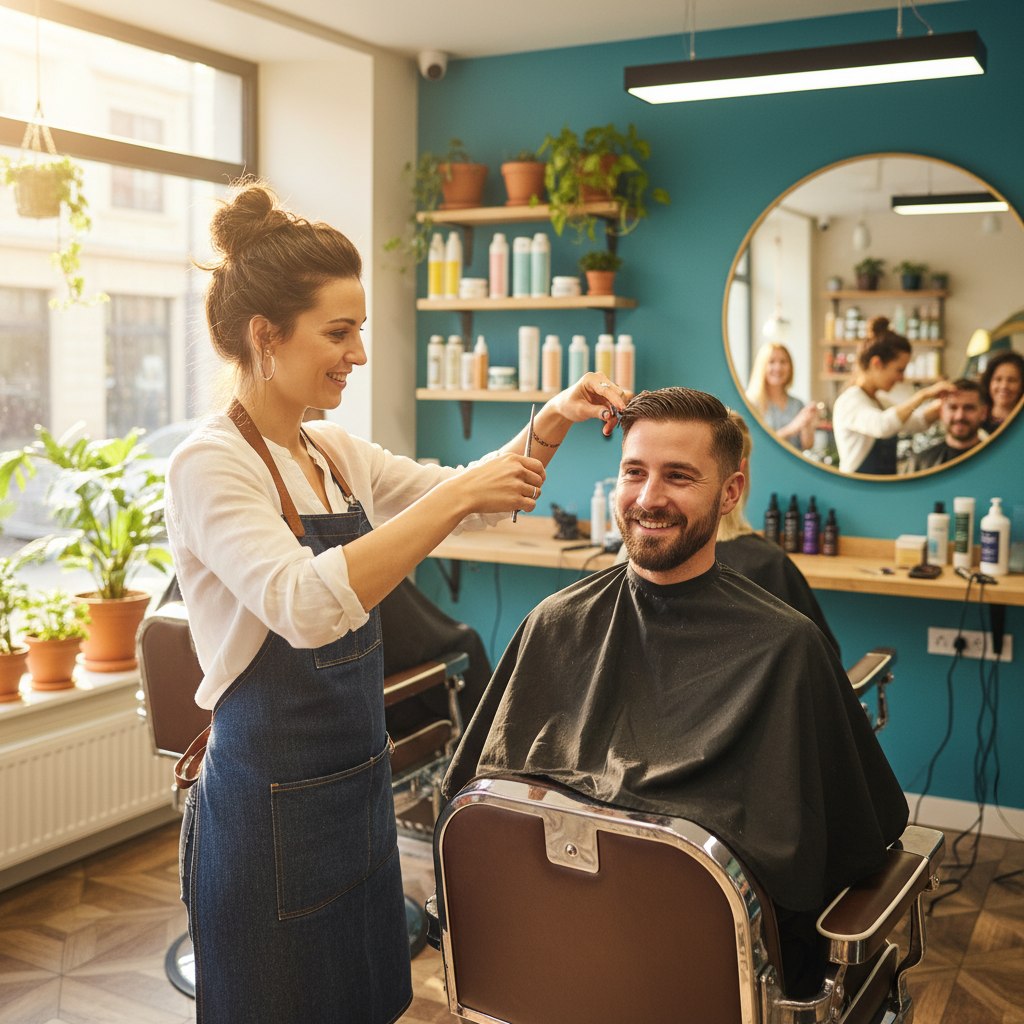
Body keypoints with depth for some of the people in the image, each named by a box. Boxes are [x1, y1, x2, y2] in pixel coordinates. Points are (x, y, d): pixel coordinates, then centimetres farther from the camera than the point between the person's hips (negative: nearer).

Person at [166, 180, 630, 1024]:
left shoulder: (335, 452, 7)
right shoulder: (211, 464, -18)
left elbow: (470, 503, 14)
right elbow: (306, 604, -34)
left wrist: (550, 425, -2)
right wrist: (456, 496, -33)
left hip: (359, 787, 8)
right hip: (273, 807, -8)